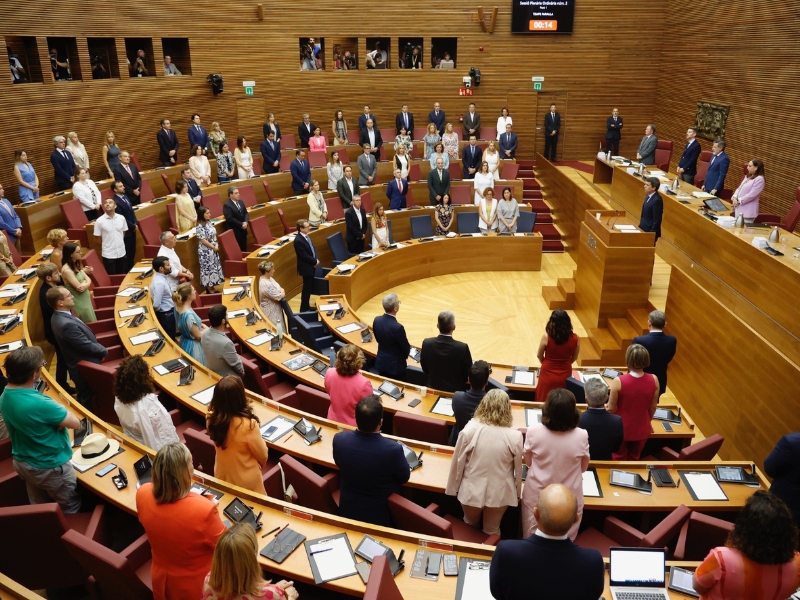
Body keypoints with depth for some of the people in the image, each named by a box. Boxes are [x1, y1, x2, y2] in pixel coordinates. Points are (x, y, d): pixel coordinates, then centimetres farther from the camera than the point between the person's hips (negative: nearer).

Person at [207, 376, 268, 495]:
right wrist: (261, 463, 3)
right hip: (245, 481, -5)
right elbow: (262, 455, -17)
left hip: (222, 476, 5)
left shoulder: (212, 418, -20)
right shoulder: (248, 424, -35)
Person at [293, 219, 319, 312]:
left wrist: (316, 260, -3)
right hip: (306, 268, -9)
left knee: (310, 287, 18)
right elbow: (304, 256, -24)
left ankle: (307, 306, 32)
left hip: (311, 266, 9)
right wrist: (315, 261, -13)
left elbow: (312, 248, 12)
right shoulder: (298, 240, -25)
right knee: (307, 288, 2)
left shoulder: (306, 236, 4)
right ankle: (304, 309, 16)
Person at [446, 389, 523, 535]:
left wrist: (453, 489, 7)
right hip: (499, 494, 0)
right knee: (491, 532, 26)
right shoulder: (515, 436, -19)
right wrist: (517, 493, 14)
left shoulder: (469, 430, -20)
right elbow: (518, 469, -5)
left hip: (472, 491, 0)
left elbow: (457, 463, -10)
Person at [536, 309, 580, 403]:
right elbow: (574, 358, 3)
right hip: (565, 376, 2)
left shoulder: (546, 337, -19)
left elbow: (539, 356, -3)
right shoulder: (575, 339, -14)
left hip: (548, 375, -2)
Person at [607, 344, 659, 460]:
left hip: (621, 429, -3)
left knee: (619, 460, 21)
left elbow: (611, 409, -16)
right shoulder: (654, 380, -17)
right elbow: (653, 407, -3)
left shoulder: (619, 381, -28)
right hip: (642, 429, 3)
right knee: (634, 459, 26)